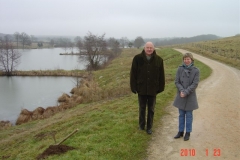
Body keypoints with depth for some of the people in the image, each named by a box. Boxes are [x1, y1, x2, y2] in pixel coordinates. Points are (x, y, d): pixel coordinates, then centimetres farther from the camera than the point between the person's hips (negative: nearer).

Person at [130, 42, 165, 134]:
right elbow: (133, 74, -5)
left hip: (153, 89, 1)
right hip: (141, 89, -1)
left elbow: (161, 75, 1)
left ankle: (149, 127, 24)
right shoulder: (137, 58, -6)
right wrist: (133, 87, -8)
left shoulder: (158, 60, -3)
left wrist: (160, 88, -1)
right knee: (142, 108, 13)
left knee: (151, 109, 11)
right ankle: (141, 125, 31)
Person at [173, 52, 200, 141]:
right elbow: (176, 82, -2)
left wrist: (186, 92, -18)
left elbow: (195, 84, -11)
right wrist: (181, 90, -17)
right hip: (181, 96, 2)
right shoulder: (180, 69, -3)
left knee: (189, 115, 8)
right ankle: (180, 131, 24)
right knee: (181, 114, 12)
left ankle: (188, 133, 21)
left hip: (190, 96, -2)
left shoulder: (196, 70, -8)